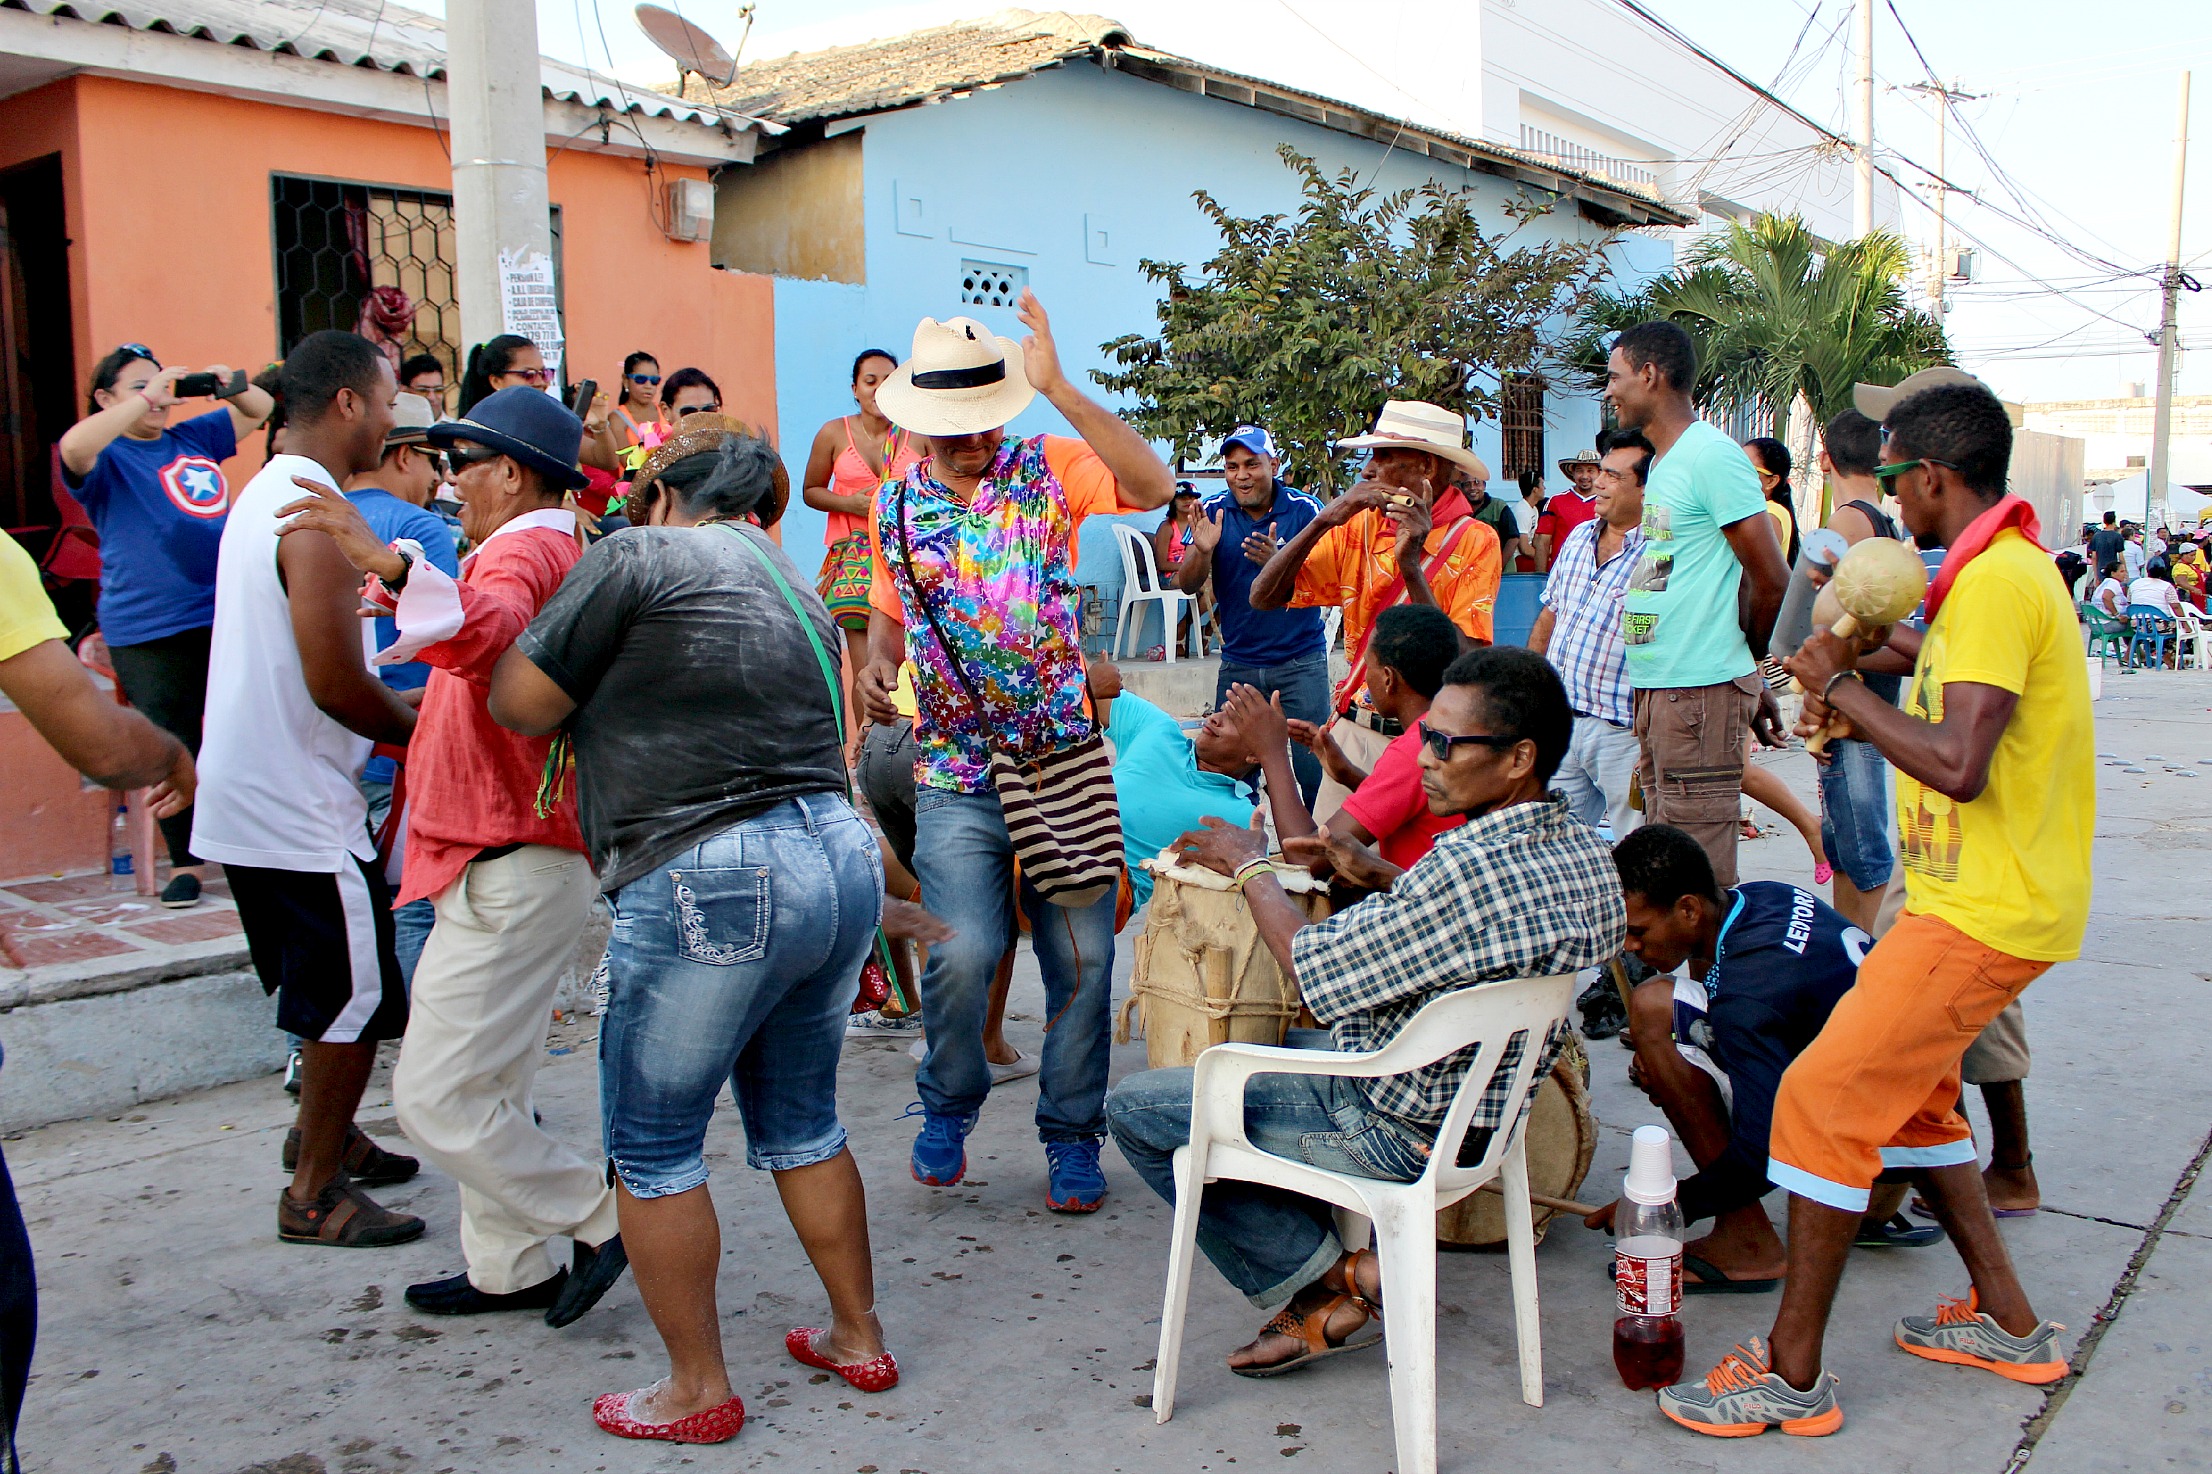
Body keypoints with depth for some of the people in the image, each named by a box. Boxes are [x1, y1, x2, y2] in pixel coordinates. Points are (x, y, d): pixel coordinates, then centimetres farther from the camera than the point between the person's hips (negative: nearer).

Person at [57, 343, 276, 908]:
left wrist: (231, 384, 1)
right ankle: (186, 861, 15)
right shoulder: (105, 457, -2)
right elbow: (74, 446, -26)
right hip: (148, 630, -4)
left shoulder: (193, 437, 12)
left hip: (224, 615, 4)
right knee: (172, 749, 3)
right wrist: (145, 399, -22)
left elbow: (262, 411, 23)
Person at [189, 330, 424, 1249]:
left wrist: (399, 706, 17)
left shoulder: (265, 494, 13)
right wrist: (424, 730, -7)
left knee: (328, 992, 23)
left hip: (249, 797, 10)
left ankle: (322, 1135, 38)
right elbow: (334, 683, -23)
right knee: (355, 999, 1)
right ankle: (313, 1196, 12)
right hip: (299, 805, -10)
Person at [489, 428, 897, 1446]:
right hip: (840, 859, 8)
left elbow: (521, 704, -2)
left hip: (713, 884, -8)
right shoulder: (795, 593, 20)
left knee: (651, 1145, 10)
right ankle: (858, 1337, 34)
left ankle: (698, 1390, 20)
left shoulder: (639, 556, -3)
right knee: (799, 1121, 22)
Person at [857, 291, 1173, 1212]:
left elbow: (1153, 487, -18)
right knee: (962, 952, -12)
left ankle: (1072, 1137, 21)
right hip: (956, 773, 1)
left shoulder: (1046, 469, 0)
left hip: (1063, 758, -1)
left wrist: (1058, 387, -22)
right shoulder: (896, 505, 8)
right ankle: (948, 1107, 17)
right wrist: (877, 665, 0)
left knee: (1083, 956, 2)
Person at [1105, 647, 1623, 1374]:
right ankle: (1353, 1264, 19)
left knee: (1135, 1107, -1)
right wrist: (1376, 876, 11)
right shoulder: (1587, 853, -4)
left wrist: (1250, 866, -8)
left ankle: (1324, 1284, 6)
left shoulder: (1471, 869, -33)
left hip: (1395, 1130, -9)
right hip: (1486, 1106, 10)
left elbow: (1318, 972, -22)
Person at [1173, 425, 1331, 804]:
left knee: (1312, 767, -6)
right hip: (1237, 664, 2)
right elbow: (1187, 585, -3)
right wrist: (1202, 550, -24)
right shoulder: (1212, 512, 0)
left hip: (1300, 662, -2)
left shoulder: (1305, 510, -7)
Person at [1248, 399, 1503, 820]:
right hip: (1352, 730, 4)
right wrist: (1324, 520, -14)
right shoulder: (1358, 527, 4)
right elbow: (1263, 597, -3)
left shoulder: (1475, 542, -7)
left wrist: (1411, 564, -23)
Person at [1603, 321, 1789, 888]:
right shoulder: (1663, 462, 17)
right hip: (1657, 689, 9)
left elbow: (1772, 583, -12)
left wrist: (1743, 660, 4)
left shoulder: (1711, 454, -12)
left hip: (1699, 691, -9)